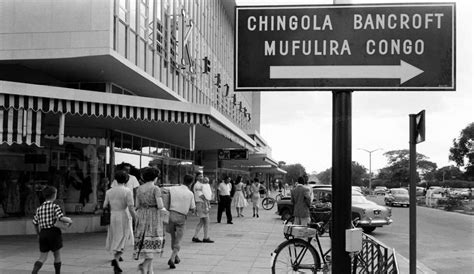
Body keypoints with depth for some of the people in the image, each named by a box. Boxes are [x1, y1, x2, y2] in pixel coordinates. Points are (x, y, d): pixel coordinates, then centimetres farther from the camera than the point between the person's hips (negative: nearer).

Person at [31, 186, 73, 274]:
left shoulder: (39, 208, 9)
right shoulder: (55, 206, -7)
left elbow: (35, 223, 14)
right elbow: (61, 218, -19)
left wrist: (38, 234, 28)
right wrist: (69, 220, 1)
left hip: (43, 233, 4)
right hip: (53, 232, -4)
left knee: (43, 257, 6)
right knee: (57, 254, 14)